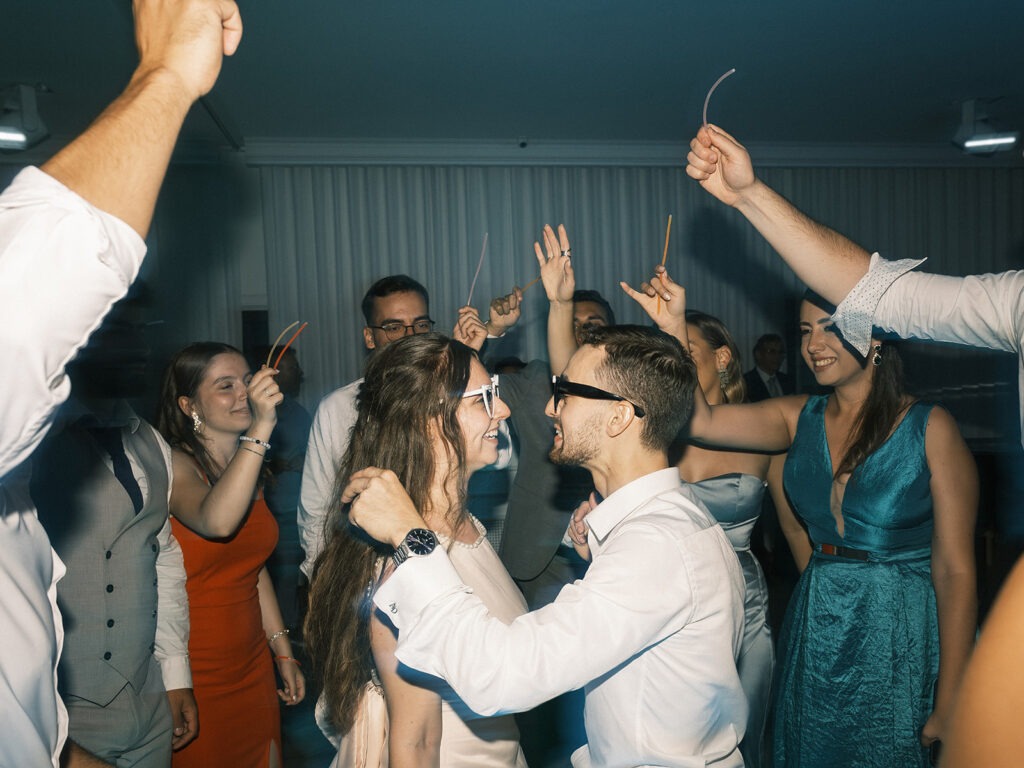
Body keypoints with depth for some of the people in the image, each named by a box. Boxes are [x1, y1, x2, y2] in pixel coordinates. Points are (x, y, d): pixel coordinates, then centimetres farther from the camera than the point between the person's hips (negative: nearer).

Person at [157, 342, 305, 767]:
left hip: (251, 665, 7)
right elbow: (217, 522, -37)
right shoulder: (173, 464, -14)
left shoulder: (246, 465, 7)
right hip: (195, 672, -6)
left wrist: (283, 652, 14)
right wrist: (262, 426, -40)